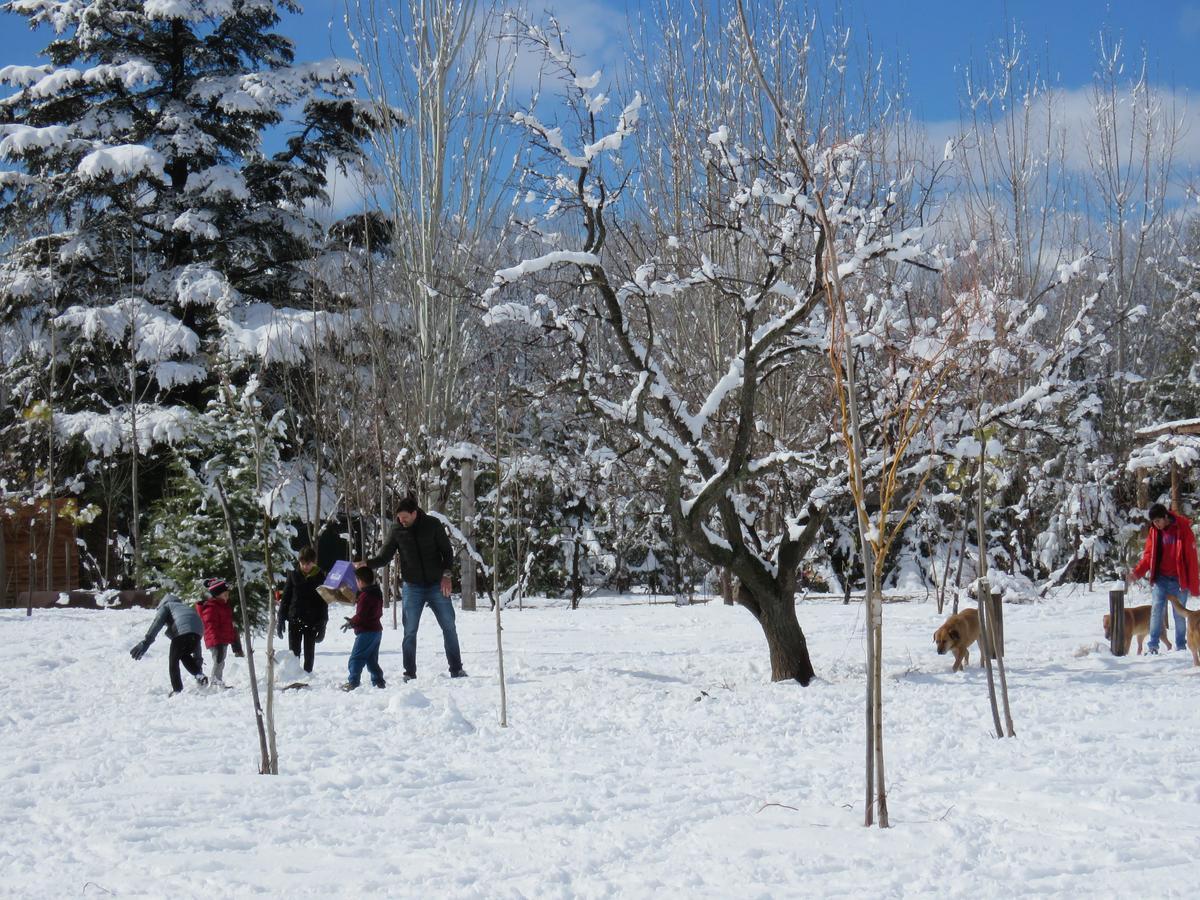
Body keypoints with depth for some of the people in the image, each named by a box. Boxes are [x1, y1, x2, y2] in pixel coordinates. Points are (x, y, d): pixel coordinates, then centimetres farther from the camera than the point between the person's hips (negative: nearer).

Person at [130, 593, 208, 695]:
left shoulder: (166, 606, 24)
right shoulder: (186, 607, 41)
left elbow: (157, 622, 2)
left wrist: (147, 640, -8)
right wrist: (198, 658, 41)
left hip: (181, 630, -6)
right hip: (198, 631, 6)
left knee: (173, 660, 10)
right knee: (185, 656, 28)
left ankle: (177, 690, 3)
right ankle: (199, 675, 7)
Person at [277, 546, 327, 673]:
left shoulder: (320, 577, -2)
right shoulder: (293, 575, 0)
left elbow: (324, 602, 1)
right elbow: (285, 598, 3)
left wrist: (323, 626, -3)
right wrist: (281, 620, -2)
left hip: (312, 621, -1)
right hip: (294, 619, 1)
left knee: (309, 652, 7)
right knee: (294, 651, 0)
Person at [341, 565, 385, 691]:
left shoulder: (365, 596, -18)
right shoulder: (377, 593, 13)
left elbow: (361, 616, -22)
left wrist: (351, 623, -4)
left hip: (366, 632, -10)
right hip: (377, 630, 10)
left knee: (356, 658, -6)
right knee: (371, 659, 17)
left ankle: (353, 682, -11)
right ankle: (379, 681, 15)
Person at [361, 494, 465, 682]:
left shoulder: (433, 525, -4)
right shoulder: (397, 531, -2)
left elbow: (447, 552, 2)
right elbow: (384, 557, 1)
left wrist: (446, 575, -9)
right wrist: (367, 564, -17)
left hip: (436, 585, 0)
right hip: (412, 587, 0)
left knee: (449, 627, 2)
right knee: (410, 631, -1)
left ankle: (456, 669, 11)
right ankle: (409, 673, 6)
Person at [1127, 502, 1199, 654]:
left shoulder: (1183, 529, -8)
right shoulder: (1154, 531, 4)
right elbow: (1149, 555, 5)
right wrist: (1136, 573, -11)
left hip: (1178, 579, -3)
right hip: (1160, 578, 3)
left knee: (1179, 613, 3)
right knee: (1157, 609, -9)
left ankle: (1181, 646, 13)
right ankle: (1153, 645, -9)